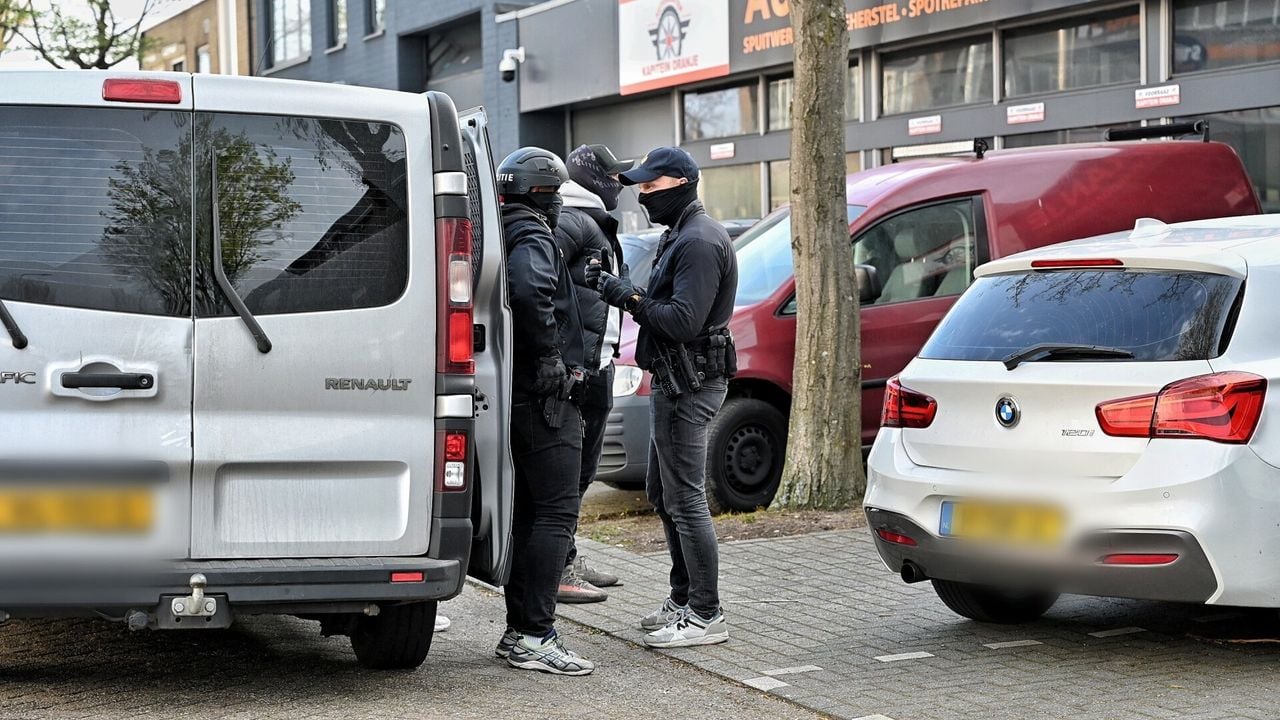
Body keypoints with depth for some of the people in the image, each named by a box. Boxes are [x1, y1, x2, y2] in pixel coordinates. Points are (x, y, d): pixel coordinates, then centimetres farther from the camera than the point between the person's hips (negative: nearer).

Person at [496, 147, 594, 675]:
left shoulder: (512, 236, 18)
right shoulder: (533, 240, -13)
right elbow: (530, 292, -33)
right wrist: (550, 356, -23)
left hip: (524, 394, 10)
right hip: (546, 396, -10)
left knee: (530, 511, 14)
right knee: (556, 513, -9)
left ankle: (519, 629, 19)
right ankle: (534, 636, -11)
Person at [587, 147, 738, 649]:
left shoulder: (699, 242, -16)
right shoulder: (681, 236, 19)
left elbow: (683, 321, -24)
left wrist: (629, 298, -17)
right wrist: (622, 291, 3)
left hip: (690, 384, -11)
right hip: (674, 381, 11)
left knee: (685, 499, -9)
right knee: (662, 493, 18)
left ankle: (705, 616, -5)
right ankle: (683, 599, 28)